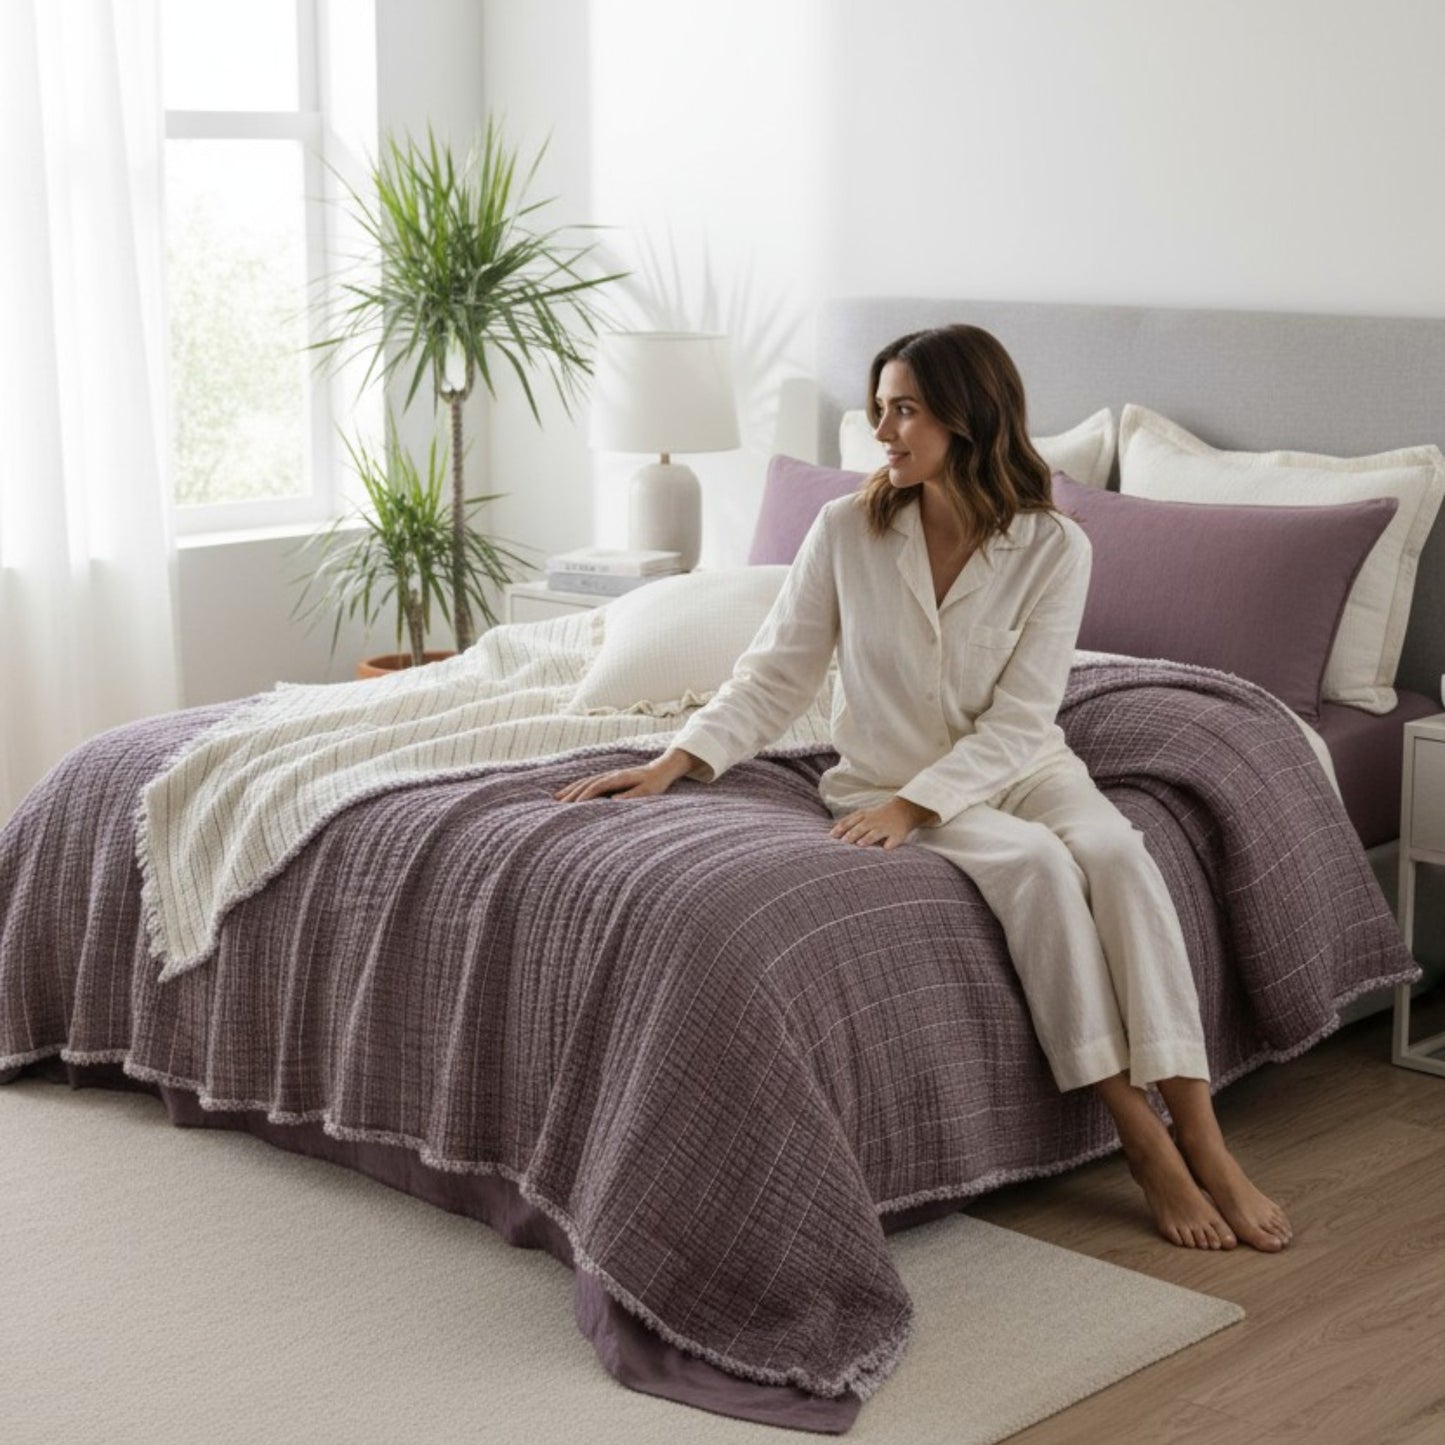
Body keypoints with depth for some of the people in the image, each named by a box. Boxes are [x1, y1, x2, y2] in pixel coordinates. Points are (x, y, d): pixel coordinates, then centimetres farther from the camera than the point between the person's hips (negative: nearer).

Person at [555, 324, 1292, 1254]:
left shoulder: (1055, 547, -9)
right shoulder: (848, 530, -5)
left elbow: (1016, 722, -14)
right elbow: (777, 673, -2)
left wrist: (915, 803, -25)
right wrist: (674, 764, -13)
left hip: (1018, 768, 1)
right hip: (887, 782, -1)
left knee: (1114, 849, -31)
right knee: (1034, 861, -31)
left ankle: (1205, 1145, -31)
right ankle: (1142, 1140, -25)